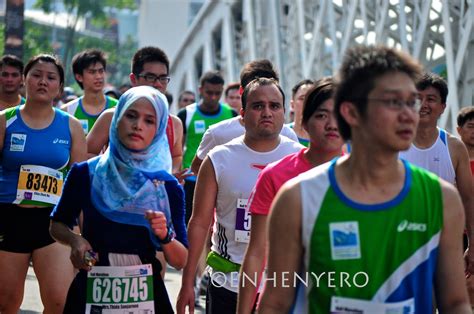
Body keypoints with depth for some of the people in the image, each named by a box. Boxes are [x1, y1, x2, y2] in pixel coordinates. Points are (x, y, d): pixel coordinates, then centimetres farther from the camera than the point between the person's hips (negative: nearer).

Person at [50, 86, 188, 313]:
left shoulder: (168, 186, -4)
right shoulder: (85, 174, -5)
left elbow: (180, 261, -1)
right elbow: (57, 224, 11)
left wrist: (165, 236, -21)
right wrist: (75, 240, -9)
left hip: (145, 293, 0)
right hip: (90, 290, 0)